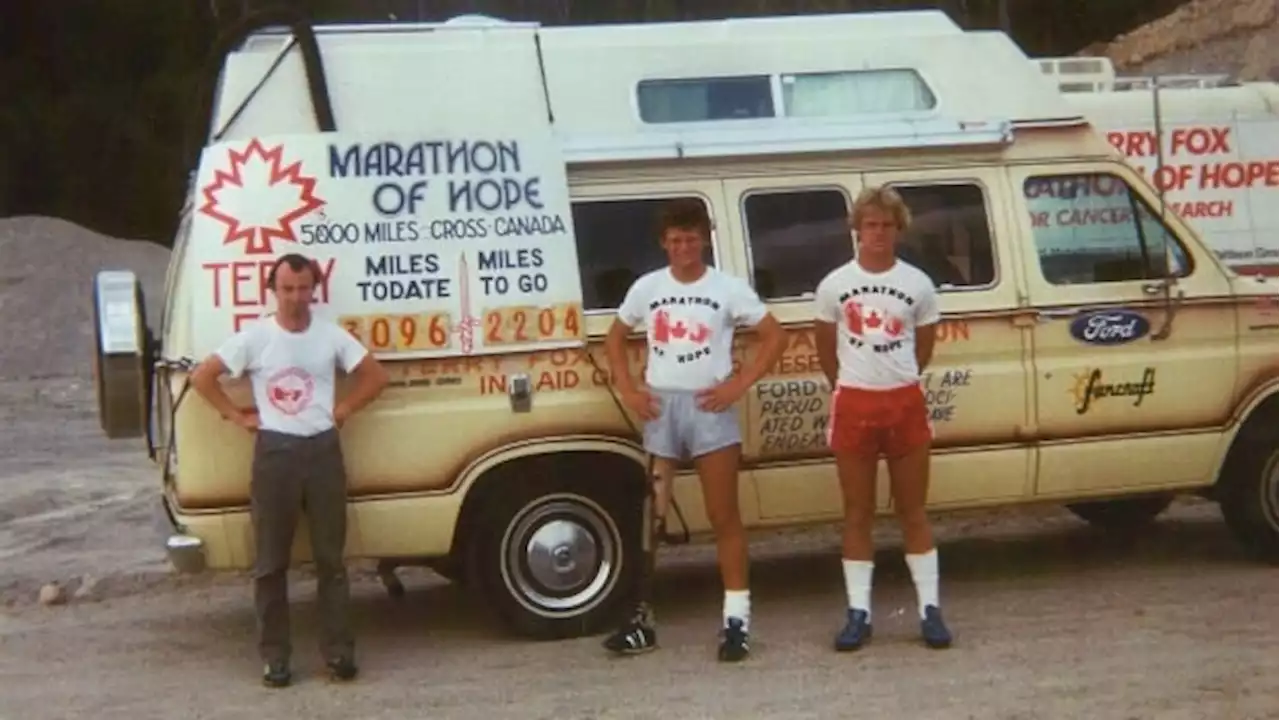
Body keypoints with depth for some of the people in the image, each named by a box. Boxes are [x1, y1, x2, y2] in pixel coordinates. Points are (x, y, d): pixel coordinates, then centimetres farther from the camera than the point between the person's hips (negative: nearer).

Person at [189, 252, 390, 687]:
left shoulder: (331, 335, 2)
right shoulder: (254, 338, -3)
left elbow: (376, 377, 9)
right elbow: (202, 377, 1)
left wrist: (342, 410, 1)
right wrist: (237, 417, -2)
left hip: (323, 449, 1)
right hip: (275, 453, -1)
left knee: (330, 557, 5)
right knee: (271, 562, 3)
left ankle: (338, 651, 12)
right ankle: (275, 656, 10)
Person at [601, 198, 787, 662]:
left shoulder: (728, 288, -2)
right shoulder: (646, 288, 6)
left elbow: (774, 336, 0)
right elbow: (615, 337, 18)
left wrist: (739, 385, -10)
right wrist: (627, 389, 4)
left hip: (709, 408, -3)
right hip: (659, 408, 3)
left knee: (724, 516, 1)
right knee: (650, 516, 6)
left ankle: (736, 619, 5)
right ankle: (643, 619, 13)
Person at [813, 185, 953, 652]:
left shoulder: (917, 284, 2)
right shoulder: (834, 286, 1)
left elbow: (924, 347, 12)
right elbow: (824, 347, 11)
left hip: (905, 403, 0)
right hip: (854, 404, 0)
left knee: (912, 510, 6)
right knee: (858, 513, 5)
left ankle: (930, 609, 10)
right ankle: (859, 612, 9)